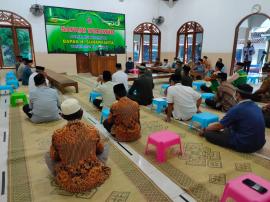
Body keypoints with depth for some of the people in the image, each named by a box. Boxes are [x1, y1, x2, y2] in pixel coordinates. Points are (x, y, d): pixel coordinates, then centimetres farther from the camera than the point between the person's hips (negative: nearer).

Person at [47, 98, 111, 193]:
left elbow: (54, 157, 2)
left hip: (68, 182, 0)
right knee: (105, 148, 21)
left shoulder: (58, 134, -16)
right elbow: (100, 150, 6)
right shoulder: (93, 130, -13)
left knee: (47, 156, 21)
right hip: (94, 178, 1)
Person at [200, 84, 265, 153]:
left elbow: (219, 126, -6)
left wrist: (205, 130, 11)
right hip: (259, 144, 8)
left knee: (208, 133, -6)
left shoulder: (237, 109, -17)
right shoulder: (257, 107, 6)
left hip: (245, 145, -8)